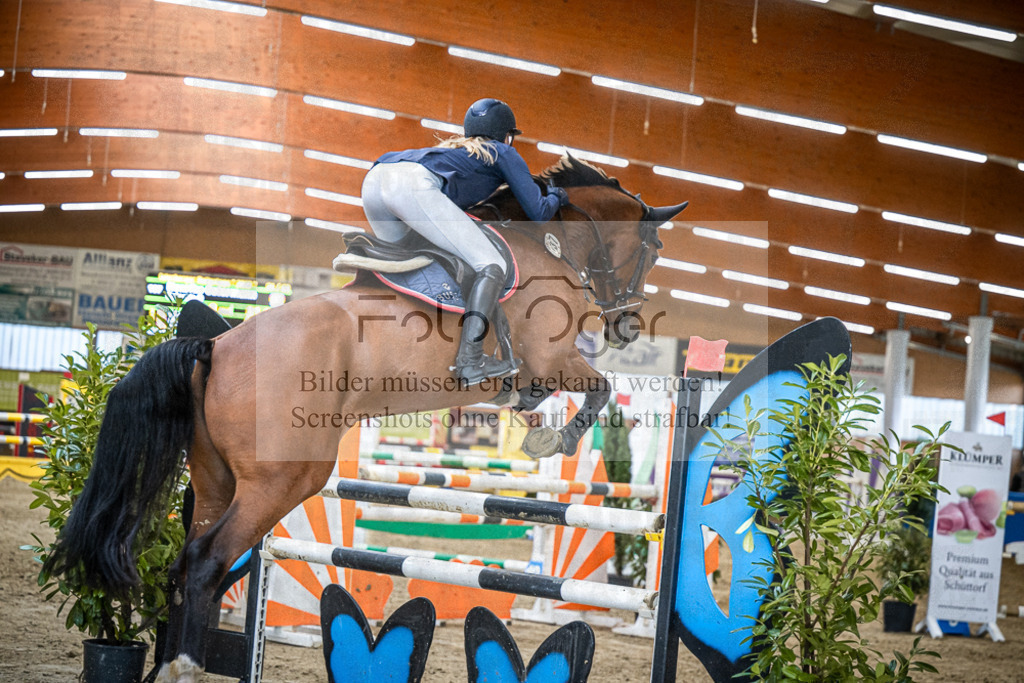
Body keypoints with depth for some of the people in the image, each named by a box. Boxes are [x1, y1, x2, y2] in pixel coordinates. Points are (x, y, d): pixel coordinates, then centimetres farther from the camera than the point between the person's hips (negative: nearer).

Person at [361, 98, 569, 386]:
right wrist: (556, 197, 41)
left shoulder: (450, 147, 41)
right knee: (492, 267, -4)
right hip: (415, 186, -8)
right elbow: (538, 213, 20)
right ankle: (469, 361, -17)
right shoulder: (504, 153, 24)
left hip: (373, 180, 8)